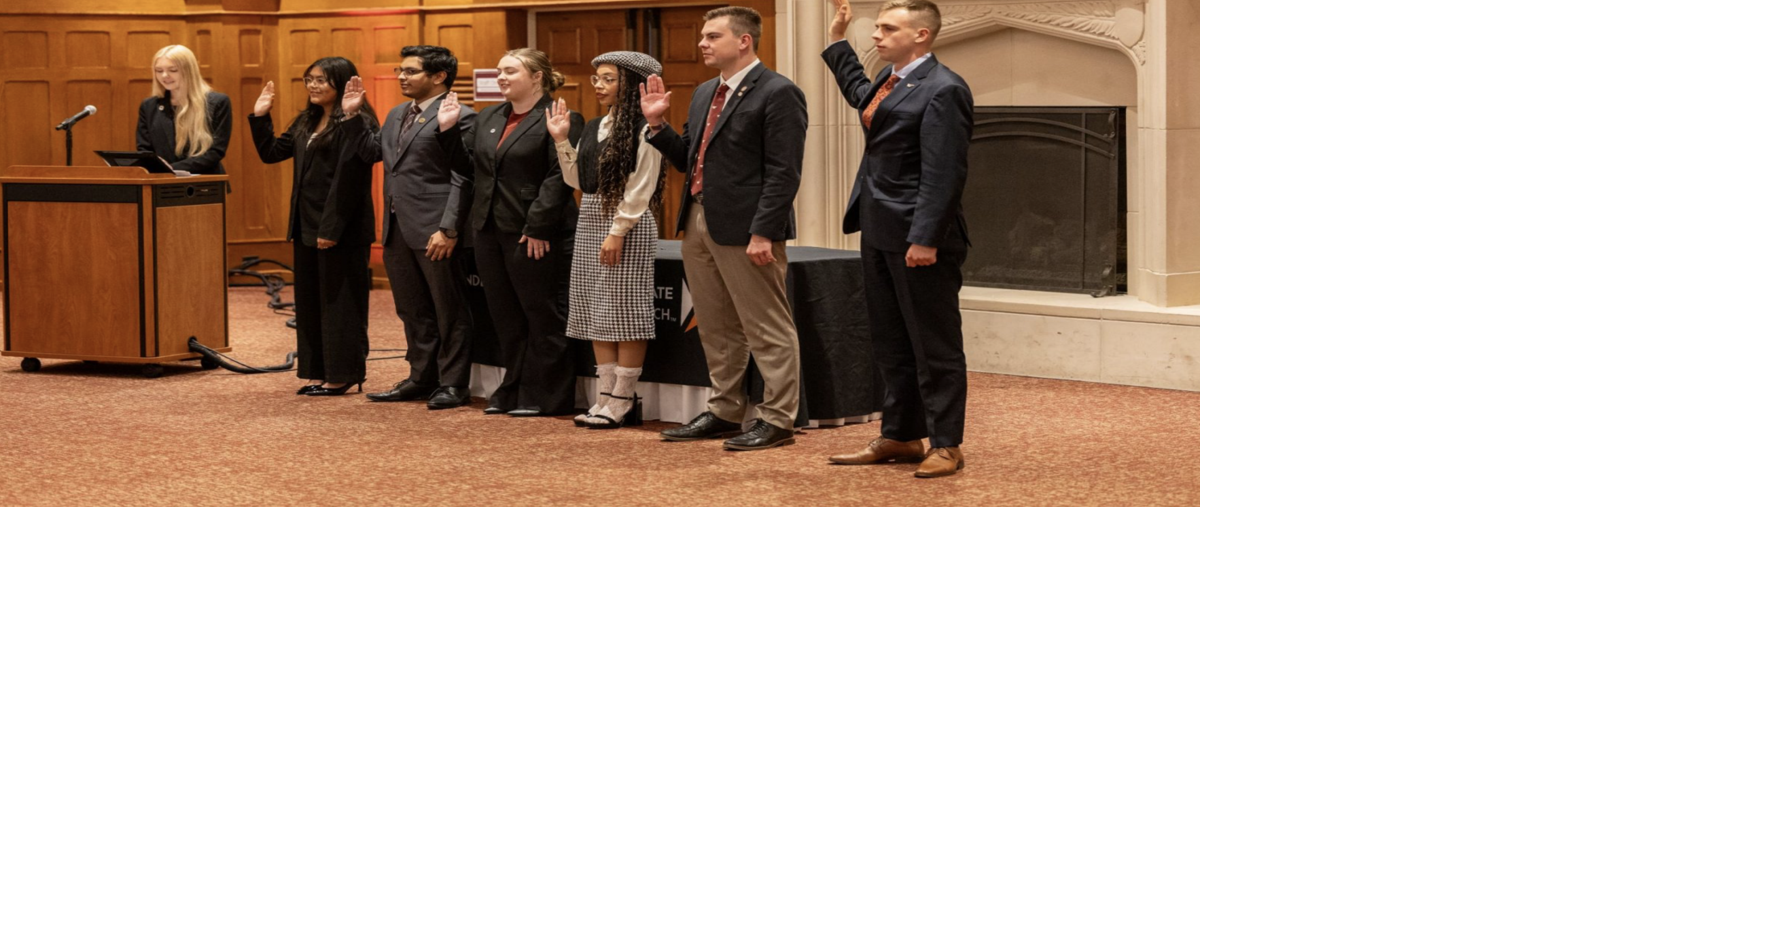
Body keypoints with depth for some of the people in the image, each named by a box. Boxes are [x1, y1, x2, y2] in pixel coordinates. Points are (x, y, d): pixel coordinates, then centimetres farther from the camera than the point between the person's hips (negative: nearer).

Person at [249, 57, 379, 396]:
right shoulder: (306, 123, 14)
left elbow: (348, 179, -19)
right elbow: (271, 152, 20)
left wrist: (331, 229, -21)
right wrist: (260, 116, 8)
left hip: (340, 229, -9)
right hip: (307, 227, 9)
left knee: (338, 301, -1)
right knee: (309, 301, 12)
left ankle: (342, 375, 6)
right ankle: (318, 371, 19)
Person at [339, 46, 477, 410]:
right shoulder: (397, 115, 16)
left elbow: (462, 180, -16)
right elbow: (372, 152, 22)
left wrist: (448, 229, -21)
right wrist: (352, 116, 12)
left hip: (434, 231, -9)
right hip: (397, 230, 9)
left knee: (448, 311, 2)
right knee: (413, 311, 16)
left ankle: (453, 384, 9)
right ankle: (421, 378, 26)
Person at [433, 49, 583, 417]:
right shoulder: (489, 119, 16)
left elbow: (559, 178, -17)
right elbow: (466, 164, 18)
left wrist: (537, 228, -21)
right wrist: (449, 129, 4)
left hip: (534, 237, -8)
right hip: (490, 232, 8)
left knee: (542, 317, 0)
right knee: (506, 318, 12)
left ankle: (545, 396, 6)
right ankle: (514, 390, 20)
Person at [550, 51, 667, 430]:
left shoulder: (643, 129, -10)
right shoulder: (595, 128, 15)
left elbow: (641, 189, -14)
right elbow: (578, 179, 15)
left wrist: (618, 232, -18)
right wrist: (561, 141, 8)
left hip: (628, 227, -9)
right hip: (590, 222, 9)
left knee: (624, 311, -6)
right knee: (596, 313, 7)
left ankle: (624, 399, -2)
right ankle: (607, 395, 11)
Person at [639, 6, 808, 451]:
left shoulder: (777, 93, -11)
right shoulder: (705, 93, 16)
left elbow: (783, 173, -16)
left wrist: (762, 233, -21)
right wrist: (657, 123, 7)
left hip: (744, 229, -9)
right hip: (698, 224, 9)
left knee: (767, 329, -1)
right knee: (716, 329, 16)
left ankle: (777, 419, 4)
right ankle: (725, 410, 26)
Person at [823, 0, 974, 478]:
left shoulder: (942, 90, -16)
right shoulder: (889, 81, 13)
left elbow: (942, 174, -22)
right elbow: (860, 94, 40)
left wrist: (925, 239, -26)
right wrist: (837, 39, 36)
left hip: (918, 237, -10)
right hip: (880, 232, 10)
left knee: (935, 347, -1)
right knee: (891, 344, 15)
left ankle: (945, 445, 6)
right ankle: (899, 437, 25)